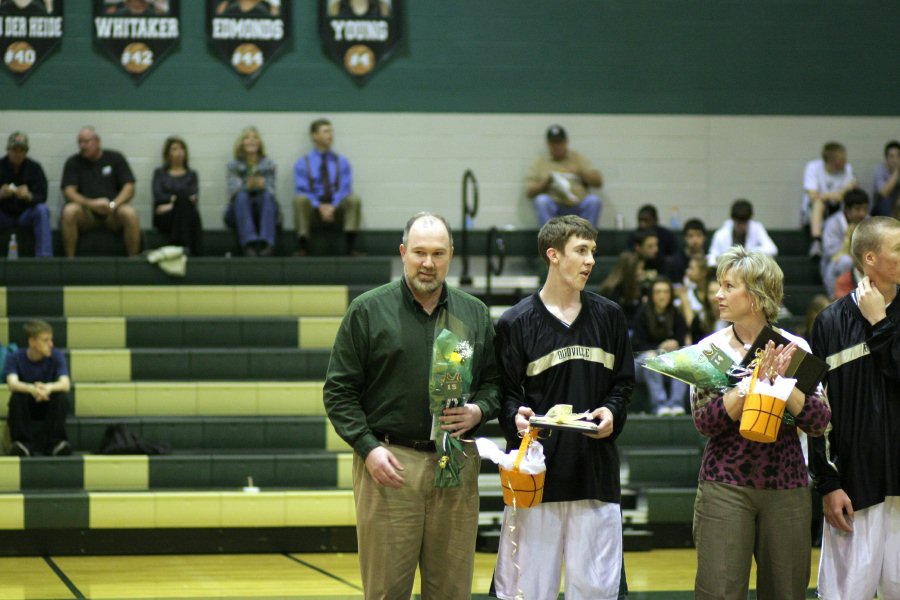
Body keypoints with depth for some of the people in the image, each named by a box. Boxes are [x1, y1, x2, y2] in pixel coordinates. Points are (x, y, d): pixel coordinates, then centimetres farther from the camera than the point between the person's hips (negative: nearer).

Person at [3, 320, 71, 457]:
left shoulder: (56, 356, -11)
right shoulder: (15, 358, -14)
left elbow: (65, 384, -27)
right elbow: (12, 384, -32)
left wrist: (49, 388, -51)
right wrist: (31, 389, -55)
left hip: (50, 406, 1)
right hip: (26, 407, -1)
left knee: (62, 396, -30)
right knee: (17, 396, -33)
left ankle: (55, 442, -24)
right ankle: (24, 443, -27)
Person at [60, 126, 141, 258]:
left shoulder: (115, 158, 8)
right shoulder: (73, 162, 7)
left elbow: (129, 188, 0)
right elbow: (69, 192, -4)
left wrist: (113, 205, -19)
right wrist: (91, 203, -22)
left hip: (112, 212, 0)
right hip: (86, 212, 0)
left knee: (130, 214, -32)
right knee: (69, 211, -32)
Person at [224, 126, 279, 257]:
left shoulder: (268, 164, 10)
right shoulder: (233, 165, 7)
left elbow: (271, 192, 0)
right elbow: (232, 190, -8)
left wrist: (263, 186, -25)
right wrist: (247, 186, -31)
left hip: (264, 212, 1)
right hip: (240, 213, -1)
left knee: (266, 196, -30)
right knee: (242, 196, -31)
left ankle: (267, 244, -51)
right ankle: (249, 243, -52)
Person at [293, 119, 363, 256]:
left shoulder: (342, 162, 11)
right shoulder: (302, 163, 7)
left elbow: (345, 188, 1)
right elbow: (302, 190, -3)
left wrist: (332, 206, -18)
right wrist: (320, 207, -20)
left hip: (336, 208, 1)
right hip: (313, 209, -1)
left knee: (354, 199, -29)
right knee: (300, 199, -34)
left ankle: (351, 246, -29)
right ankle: (303, 247, -30)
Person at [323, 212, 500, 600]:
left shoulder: (475, 315, 11)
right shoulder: (368, 311, 2)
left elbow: (496, 381, 17)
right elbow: (339, 391, 1)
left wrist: (478, 411, -5)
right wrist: (369, 447, -10)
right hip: (389, 464, -3)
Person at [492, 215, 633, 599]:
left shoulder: (609, 317, 10)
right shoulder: (517, 322, 0)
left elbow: (624, 381, 16)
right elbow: (506, 393, 2)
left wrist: (612, 412, -5)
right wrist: (515, 418, -19)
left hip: (596, 467, 3)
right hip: (537, 470, -3)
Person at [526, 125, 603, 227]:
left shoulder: (578, 158, 17)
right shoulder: (540, 163, 14)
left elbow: (598, 181, 9)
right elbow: (530, 192, 7)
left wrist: (580, 172, -6)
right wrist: (546, 182, -10)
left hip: (578, 208, 1)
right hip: (554, 209, -1)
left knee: (594, 200, -30)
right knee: (542, 200, -32)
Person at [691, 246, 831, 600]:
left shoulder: (795, 348, 1)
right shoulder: (711, 348, 0)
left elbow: (818, 423, -5)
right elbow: (705, 420, -12)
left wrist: (782, 378, -18)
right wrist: (757, 379, -20)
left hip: (786, 488, 1)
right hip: (725, 488, -1)